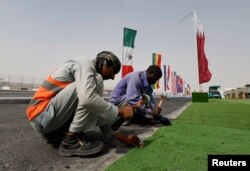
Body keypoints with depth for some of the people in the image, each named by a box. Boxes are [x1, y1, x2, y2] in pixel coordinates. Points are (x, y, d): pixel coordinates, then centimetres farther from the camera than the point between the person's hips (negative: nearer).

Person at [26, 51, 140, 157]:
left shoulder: (90, 74, 14)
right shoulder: (85, 64, -11)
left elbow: (102, 115, 13)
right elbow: (87, 98, -35)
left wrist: (123, 138, 9)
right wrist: (119, 111, -20)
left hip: (54, 118, 9)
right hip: (41, 115, -9)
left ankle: (55, 133, 7)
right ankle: (70, 139, -16)